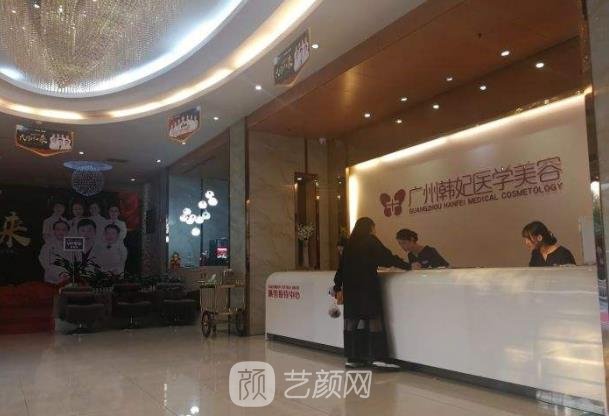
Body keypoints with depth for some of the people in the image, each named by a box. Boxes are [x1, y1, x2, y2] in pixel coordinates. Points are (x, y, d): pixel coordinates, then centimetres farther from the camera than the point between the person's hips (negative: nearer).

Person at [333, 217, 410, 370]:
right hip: (367, 286, -6)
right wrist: (407, 266, 5)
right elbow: (388, 257, -4)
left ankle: (353, 358, 9)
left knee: (353, 319, 6)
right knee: (372, 319, -4)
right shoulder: (371, 241, -1)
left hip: (350, 286, 6)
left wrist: (338, 287, 20)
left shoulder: (350, 244, 14)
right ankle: (377, 357, -6)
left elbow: (342, 266, 15)